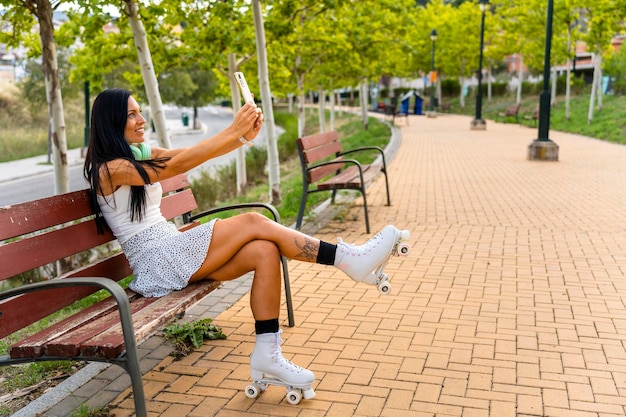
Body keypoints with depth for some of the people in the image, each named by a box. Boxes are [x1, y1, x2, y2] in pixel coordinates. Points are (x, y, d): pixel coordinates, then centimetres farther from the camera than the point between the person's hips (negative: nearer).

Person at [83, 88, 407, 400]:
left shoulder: (142, 155, 15)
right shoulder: (109, 169, -9)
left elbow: (198, 154, 2)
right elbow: (178, 165, -20)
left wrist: (245, 135, -16)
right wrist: (233, 131, -22)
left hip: (177, 251, 8)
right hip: (157, 262, -7)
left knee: (264, 251, -17)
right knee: (253, 223, -20)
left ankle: (268, 354, -13)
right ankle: (350, 259, -17)